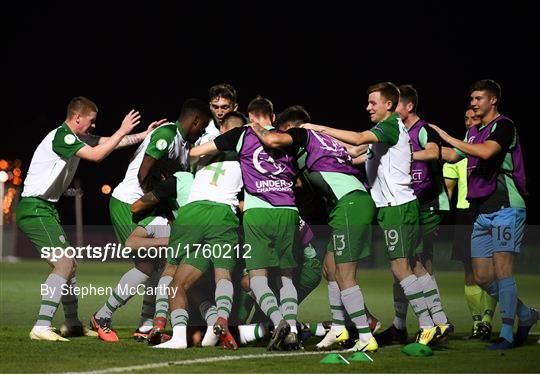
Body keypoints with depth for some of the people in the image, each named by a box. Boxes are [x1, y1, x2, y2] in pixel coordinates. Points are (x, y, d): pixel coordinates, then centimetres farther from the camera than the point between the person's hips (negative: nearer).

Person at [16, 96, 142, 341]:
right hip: (35, 209, -11)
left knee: (69, 265, 16)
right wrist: (123, 131, -17)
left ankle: (73, 325, 27)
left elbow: (106, 143, 23)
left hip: (45, 209, 11)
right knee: (64, 263, -19)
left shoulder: (73, 137, 15)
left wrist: (144, 135, 18)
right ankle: (41, 327, -24)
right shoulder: (61, 136, -15)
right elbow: (96, 155, -25)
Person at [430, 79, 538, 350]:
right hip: (482, 212, 9)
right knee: (482, 277, 6)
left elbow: (486, 152, -23)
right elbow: (451, 156, 28)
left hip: (506, 208, -9)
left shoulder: (503, 125, -7)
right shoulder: (474, 132, 20)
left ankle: (507, 334, -13)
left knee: (501, 269, -14)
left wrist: (449, 138, -17)